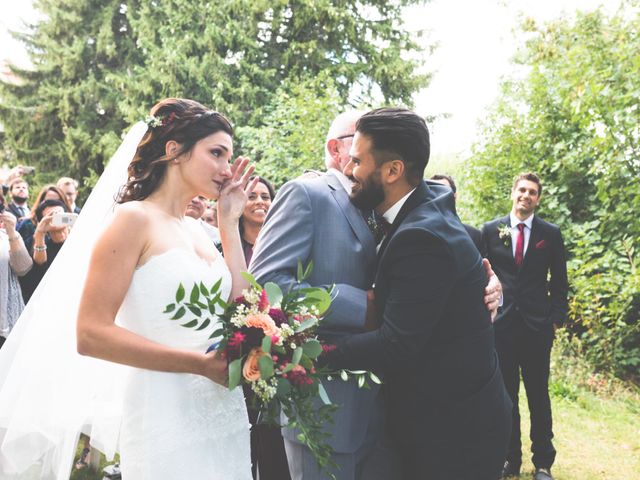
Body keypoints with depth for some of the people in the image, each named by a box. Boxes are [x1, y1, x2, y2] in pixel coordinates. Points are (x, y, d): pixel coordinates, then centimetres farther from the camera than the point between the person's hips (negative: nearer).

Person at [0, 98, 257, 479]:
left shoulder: (196, 230, 12)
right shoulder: (135, 219, -10)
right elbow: (91, 334, -16)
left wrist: (230, 222, 5)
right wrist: (201, 364, -18)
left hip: (224, 417, 8)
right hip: (167, 421, -8)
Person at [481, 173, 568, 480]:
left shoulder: (551, 234, 5)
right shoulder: (490, 230, 5)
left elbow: (559, 281, 8)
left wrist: (556, 318, 1)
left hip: (537, 325, 0)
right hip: (500, 324, 1)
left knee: (538, 394, 5)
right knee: (505, 394, 7)